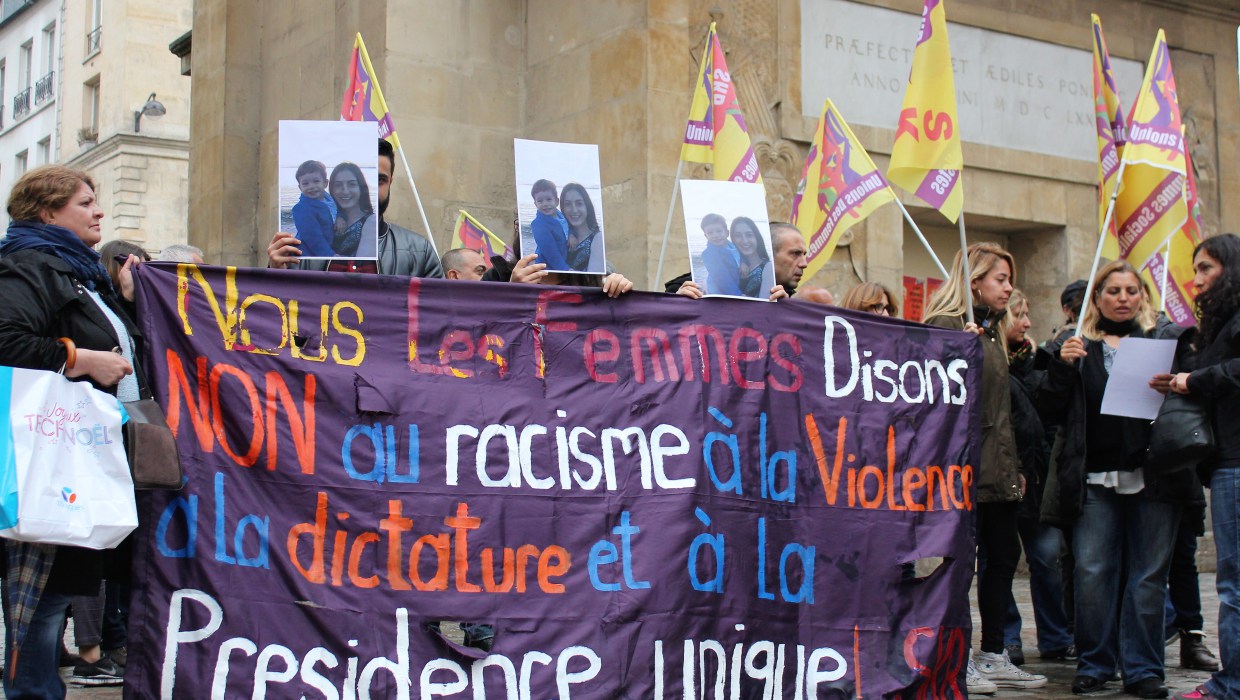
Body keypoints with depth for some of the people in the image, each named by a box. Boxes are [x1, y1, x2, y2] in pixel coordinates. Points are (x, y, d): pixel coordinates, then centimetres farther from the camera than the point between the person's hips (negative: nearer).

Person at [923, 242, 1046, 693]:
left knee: (1004, 554, 11)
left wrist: (1014, 465, 22)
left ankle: (994, 656, 19)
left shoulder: (991, 332, 20)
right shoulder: (945, 326, -8)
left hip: (996, 466, 10)